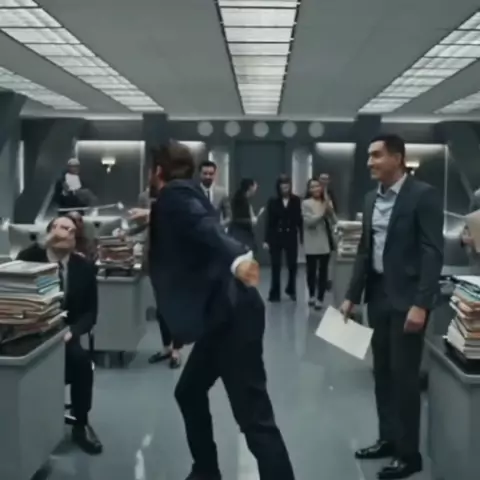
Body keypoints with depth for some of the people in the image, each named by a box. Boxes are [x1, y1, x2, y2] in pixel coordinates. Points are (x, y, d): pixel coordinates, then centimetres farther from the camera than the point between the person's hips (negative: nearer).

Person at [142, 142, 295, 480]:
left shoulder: (174, 193, -6)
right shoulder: (183, 194, 21)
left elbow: (206, 227, -26)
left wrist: (236, 257, -44)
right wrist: (149, 220, 55)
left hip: (232, 312, -10)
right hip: (221, 314, 10)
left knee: (254, 415, -9)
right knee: (190, 392, 20)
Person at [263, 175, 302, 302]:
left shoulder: (296, 200, 0)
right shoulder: (273, 201, 0)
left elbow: (299, 220, -1)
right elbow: (268, 221, -1)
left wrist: (302, 237, -5)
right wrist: (266, 240, -5)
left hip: (291, 236, 0)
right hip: (276, 237, 0)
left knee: (292, 265, 5)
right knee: (276, 266, 2)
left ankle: (291, 290, 28)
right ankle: (275, 293, 11)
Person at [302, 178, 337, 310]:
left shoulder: (327, 202, 8)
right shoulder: (306, 203, -2)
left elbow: (334, 222, 2)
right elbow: (309, 221, -12)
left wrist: (330, 209, -13)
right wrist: (323, 211, -15)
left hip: (325, 242, 2)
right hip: (312, 243, -2)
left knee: (323, 271, -2)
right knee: (311, 270, 6)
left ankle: (320, 298, 2)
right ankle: (312, 295, 25)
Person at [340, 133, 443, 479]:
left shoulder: (423, 195, -11)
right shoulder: (372, 199, 10)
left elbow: (433, 253, -16)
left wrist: (421, 304, -22)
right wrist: (353, 295, 12)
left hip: (407, 298, -7)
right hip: (379, 295, 7)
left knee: (404, 375, -1)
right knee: (383, 372, 14)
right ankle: (389, 439, 28)